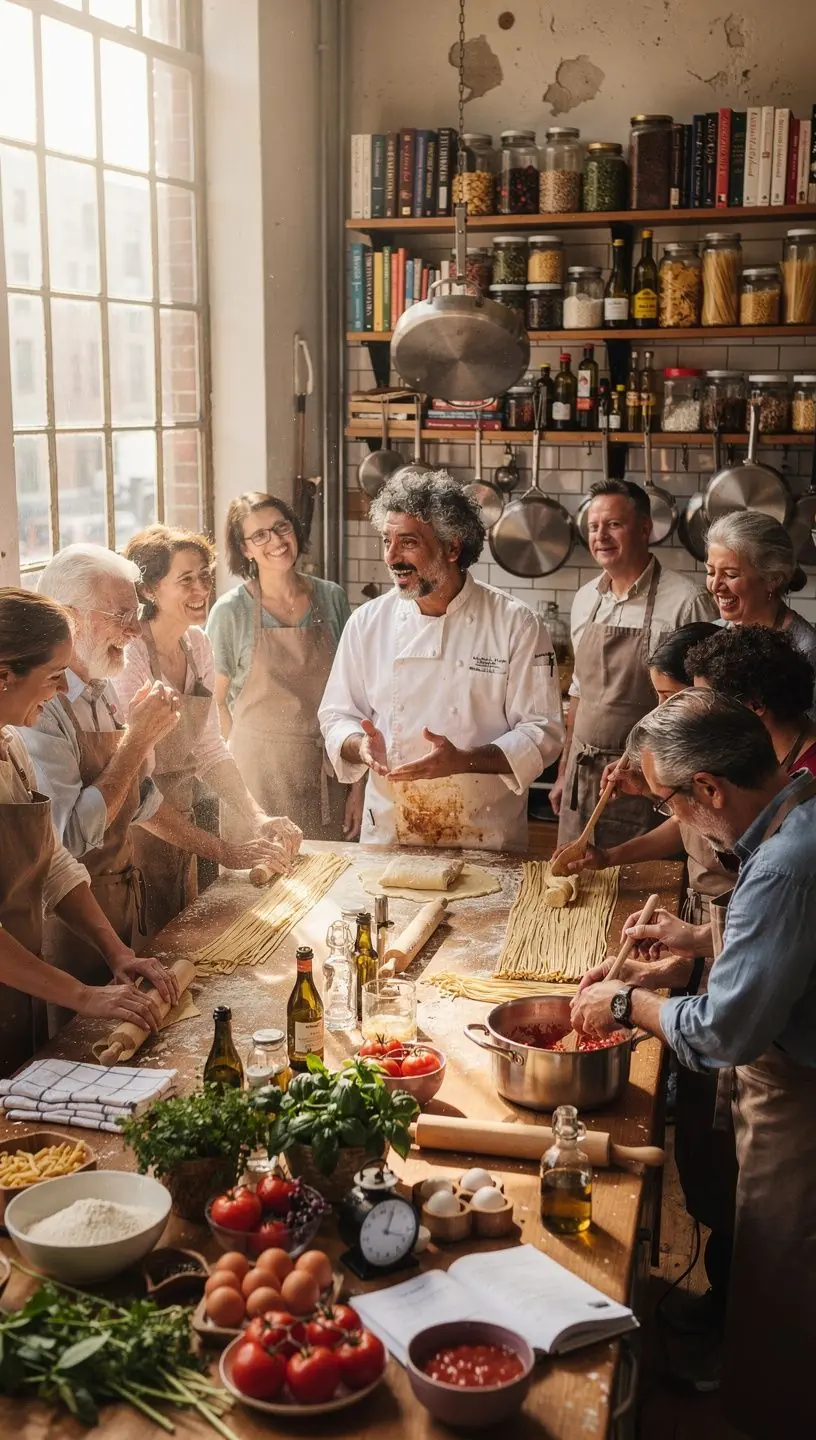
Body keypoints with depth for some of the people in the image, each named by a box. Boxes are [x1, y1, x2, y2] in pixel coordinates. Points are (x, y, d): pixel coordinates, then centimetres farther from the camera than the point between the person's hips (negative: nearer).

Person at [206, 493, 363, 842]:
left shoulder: (332, 598, 3)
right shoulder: (231, 611, -5)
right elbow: (216, 701, 1)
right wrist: (243, 765, -6)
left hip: (329, 772, 2)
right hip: (261, 771, -2)